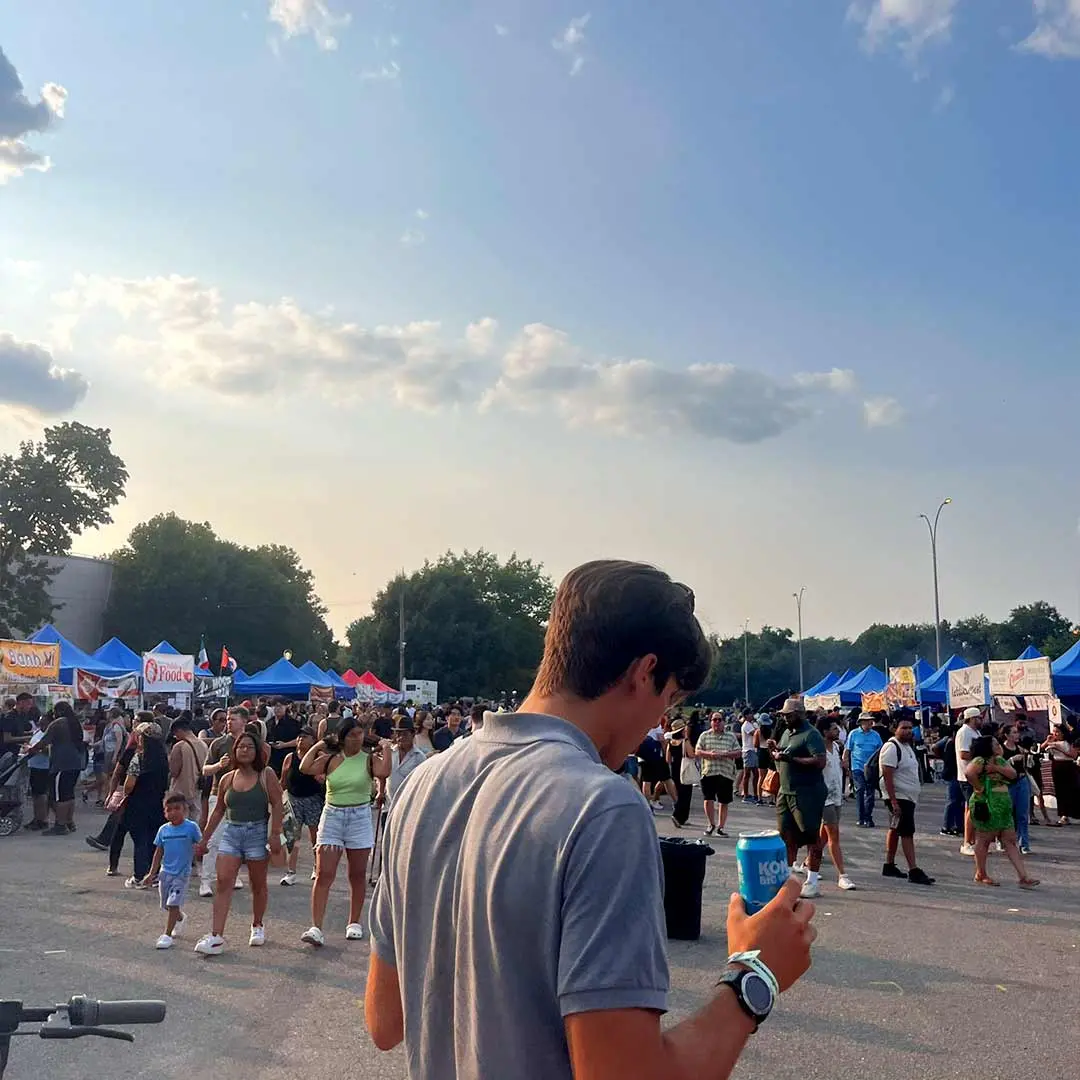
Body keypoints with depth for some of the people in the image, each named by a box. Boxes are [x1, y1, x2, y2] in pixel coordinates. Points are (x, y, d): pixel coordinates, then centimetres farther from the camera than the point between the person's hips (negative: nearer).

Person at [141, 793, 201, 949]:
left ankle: (167, 935, -1)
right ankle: (181, 918, 44)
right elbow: (159, 853, 9)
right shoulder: (163, 830, 2)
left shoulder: (191, 827, -10)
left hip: (182, 873, -5)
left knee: (173, 904, -11)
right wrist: (152, 873, 7)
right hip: (165, 872, 5)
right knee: (167, 905, 15)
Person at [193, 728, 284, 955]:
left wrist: (275, 834, -15)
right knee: (223, 881, -9)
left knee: (258, 884, 9)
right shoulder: (227, 779, 8)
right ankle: (216, 936, -9)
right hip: (231, 833, 3)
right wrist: (204, 839, 15)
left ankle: (257, 926, 29)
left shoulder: (266, 775, -3)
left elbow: (277, 804, -7)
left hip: (257, 832, -3)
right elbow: (218, 810, 15)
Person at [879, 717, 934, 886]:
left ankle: (889, 866, 21)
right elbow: (887, 775, -22)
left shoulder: (907, 746, 14)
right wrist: (893, 801, -26)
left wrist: (915, 796, 21)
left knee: (895, 830, 14)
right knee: (907, 832, -11)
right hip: (898, 797, -10)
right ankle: (914, 871, -11)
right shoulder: (891, 747, -17)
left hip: (908, 797, 10)